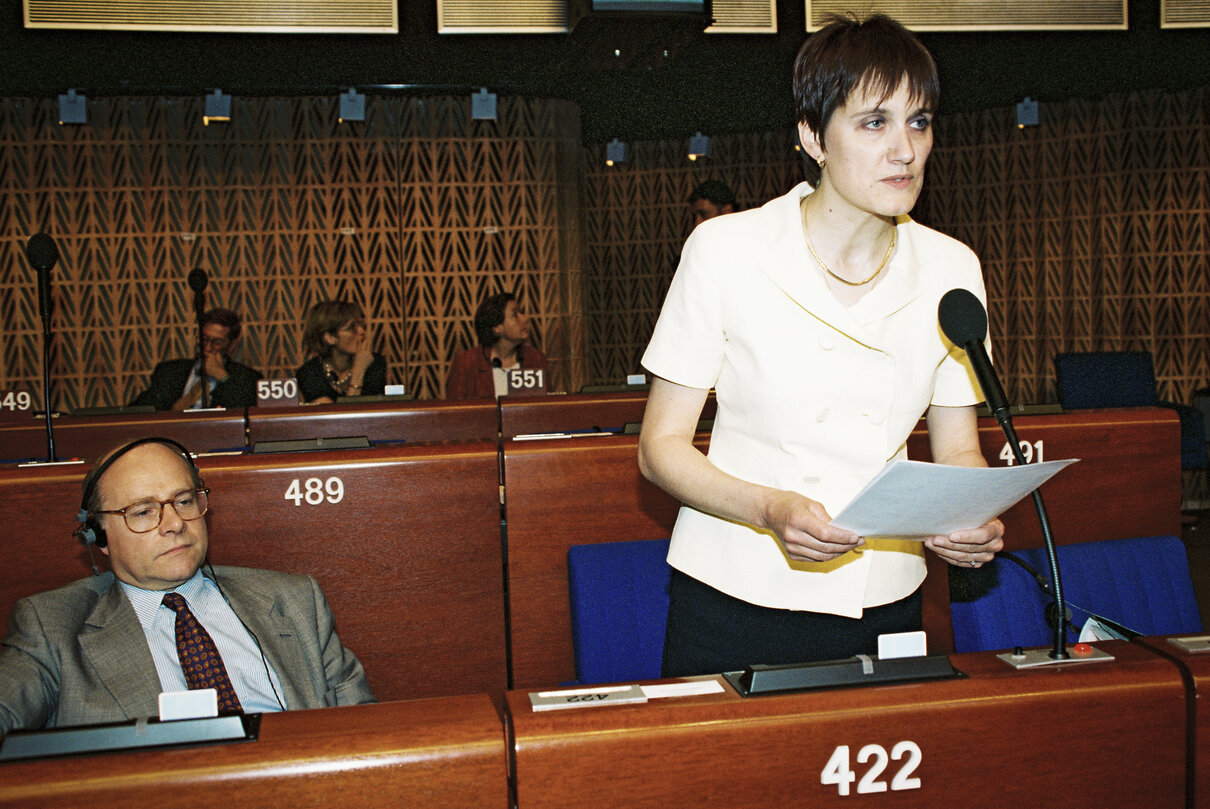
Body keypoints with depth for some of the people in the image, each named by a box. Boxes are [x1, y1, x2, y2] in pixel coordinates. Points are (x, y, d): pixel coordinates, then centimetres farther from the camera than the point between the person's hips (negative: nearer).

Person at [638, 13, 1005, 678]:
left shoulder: (951, 268, 0)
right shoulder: (724, 250, -11)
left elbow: (957, 448, 8)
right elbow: (661, 447, -9)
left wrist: (974, 521, -14)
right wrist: (772, 508, -26)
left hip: (886, 606, 3)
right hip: (736, 604, -3)